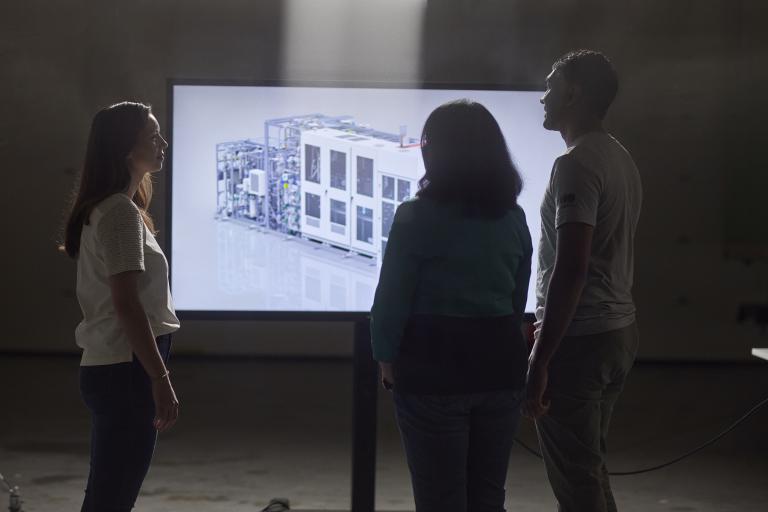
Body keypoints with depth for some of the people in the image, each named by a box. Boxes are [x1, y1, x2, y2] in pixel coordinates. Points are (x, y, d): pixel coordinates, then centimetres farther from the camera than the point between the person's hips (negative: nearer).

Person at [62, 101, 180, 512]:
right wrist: (161, 379, -20)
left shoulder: (102, 209, 16)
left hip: (108, 367, 10)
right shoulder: (121, 212, -14)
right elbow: (126, 304, -20)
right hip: (125, 370, -10)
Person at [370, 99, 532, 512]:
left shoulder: (416, 217, -12)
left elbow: (392, 298, -10)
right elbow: (518, 299, 12)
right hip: (500, 365, 5)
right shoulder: (513, 217, 4)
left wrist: (386, 358, 3)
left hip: (433, 369, -5)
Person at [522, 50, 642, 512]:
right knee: (590, 468, 18)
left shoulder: (576, 165, -17)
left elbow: (571, 269, -23)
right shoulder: (622, 160, 13)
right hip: (619, 330, 10)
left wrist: (540, 360, -22)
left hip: (579, 339, -10)